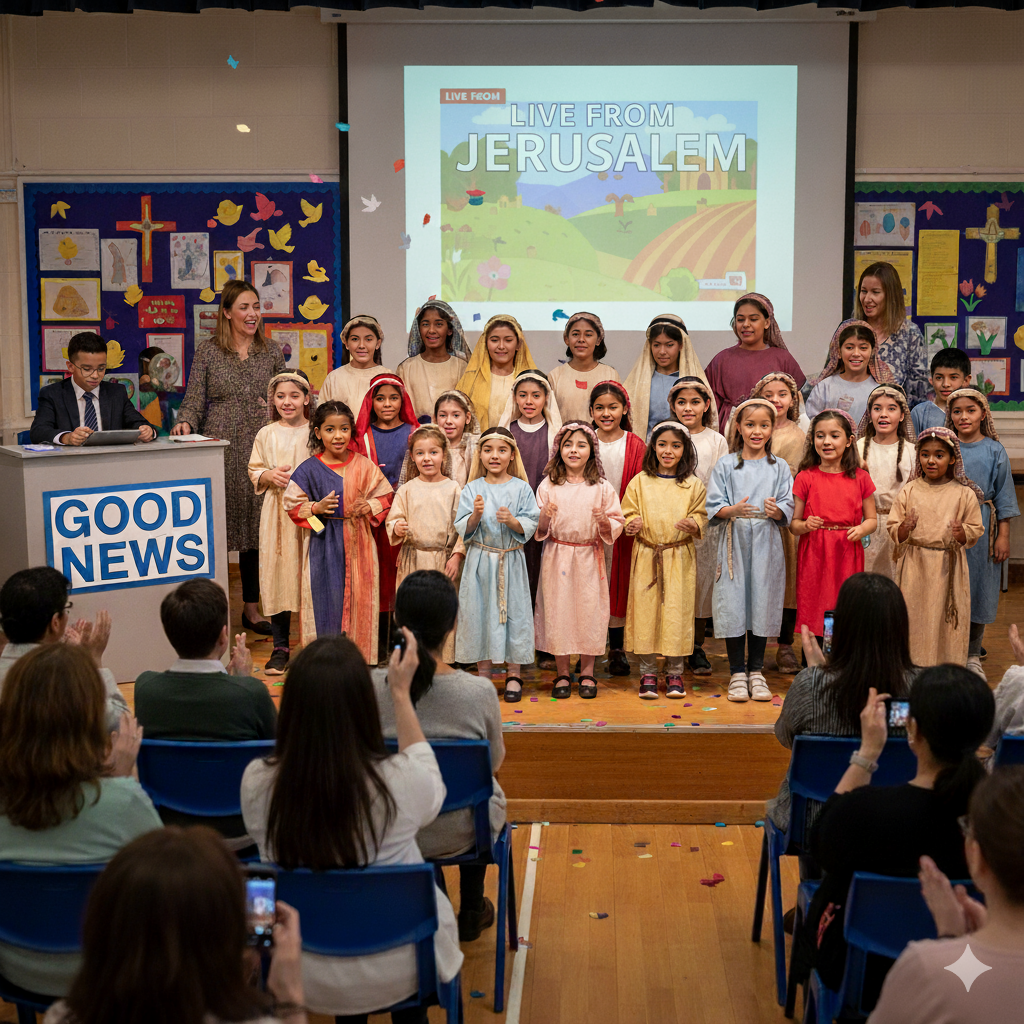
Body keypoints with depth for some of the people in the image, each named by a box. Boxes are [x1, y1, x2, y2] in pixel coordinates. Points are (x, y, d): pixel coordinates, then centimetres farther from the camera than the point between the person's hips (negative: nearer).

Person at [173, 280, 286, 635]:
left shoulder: (272, 352, 10)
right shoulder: (208, 352, 3)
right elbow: (194, 401, -1)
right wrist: (184, 423, -18)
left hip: (261, 448, 2)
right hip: (221, 449, -2)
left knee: (255, 524, 6)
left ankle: (251, 607, 15)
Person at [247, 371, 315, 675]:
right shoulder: (266, 435, 9)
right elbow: (254, 472, 13)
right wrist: (270, 475, -7)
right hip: (277, 512, 2)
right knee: (278, 574, 2)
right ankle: (280, 647, 11)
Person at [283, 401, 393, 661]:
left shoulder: (364, 466, 2)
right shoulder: (309, 469, -2)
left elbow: (384, 495, 8)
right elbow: (293, 505, 1)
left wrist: (369, 507, -11)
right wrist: (316, 508, -16)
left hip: (358, 544, 2)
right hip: (325, 545, -2)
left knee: (359, 600, 5)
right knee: (327, 599, -2)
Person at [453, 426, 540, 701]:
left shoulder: (521, 488, 0)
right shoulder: (472, 489, 3)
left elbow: (531, 526, -4)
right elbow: (462, 529, -1)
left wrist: (512, 521, -22)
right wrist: (475, 515, -20)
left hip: (511, 561, -1)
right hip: (480, 562, 1)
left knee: (514, 611, 2)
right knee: (480, 611, 4)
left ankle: (513, 674, 15)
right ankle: (484, 674, 17)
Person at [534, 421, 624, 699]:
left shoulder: (602, 488, 1)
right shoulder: (548, 486, 1)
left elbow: (617, 524, 3)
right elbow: (538, 530, 3)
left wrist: (604, 522, -18)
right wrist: (544, 517, -18)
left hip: (589, 558, 0)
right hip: (557, 557, 0)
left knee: (589, 611, 3)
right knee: (557, 611, 3)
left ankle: (587, 673, 18)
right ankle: (562, 674, 17)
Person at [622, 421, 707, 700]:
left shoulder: (693, 485, 4)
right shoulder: (640, 482, 5)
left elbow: (702, 516, 5)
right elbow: (628, 513, 7)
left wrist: (694, 524, -16)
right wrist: (632, 525, -15)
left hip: (680, 559, 0)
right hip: (646, 557, 0)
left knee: (677, 612, 0)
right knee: (645, 611, 1)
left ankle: (675, 674, 13)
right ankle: (648, 674, 12)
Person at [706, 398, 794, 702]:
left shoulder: (779, 467, 7)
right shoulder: (725, 466, 4)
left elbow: (788, 509, 2)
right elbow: (714, 506, -1)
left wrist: (776, 511, -20)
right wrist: (733, 510, -20)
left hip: (766, 544, 1)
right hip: (735, 543, -1)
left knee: (763, 603, 4)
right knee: (733, 604, -2)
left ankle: (756, 671, 16)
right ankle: (737, 672, 9)